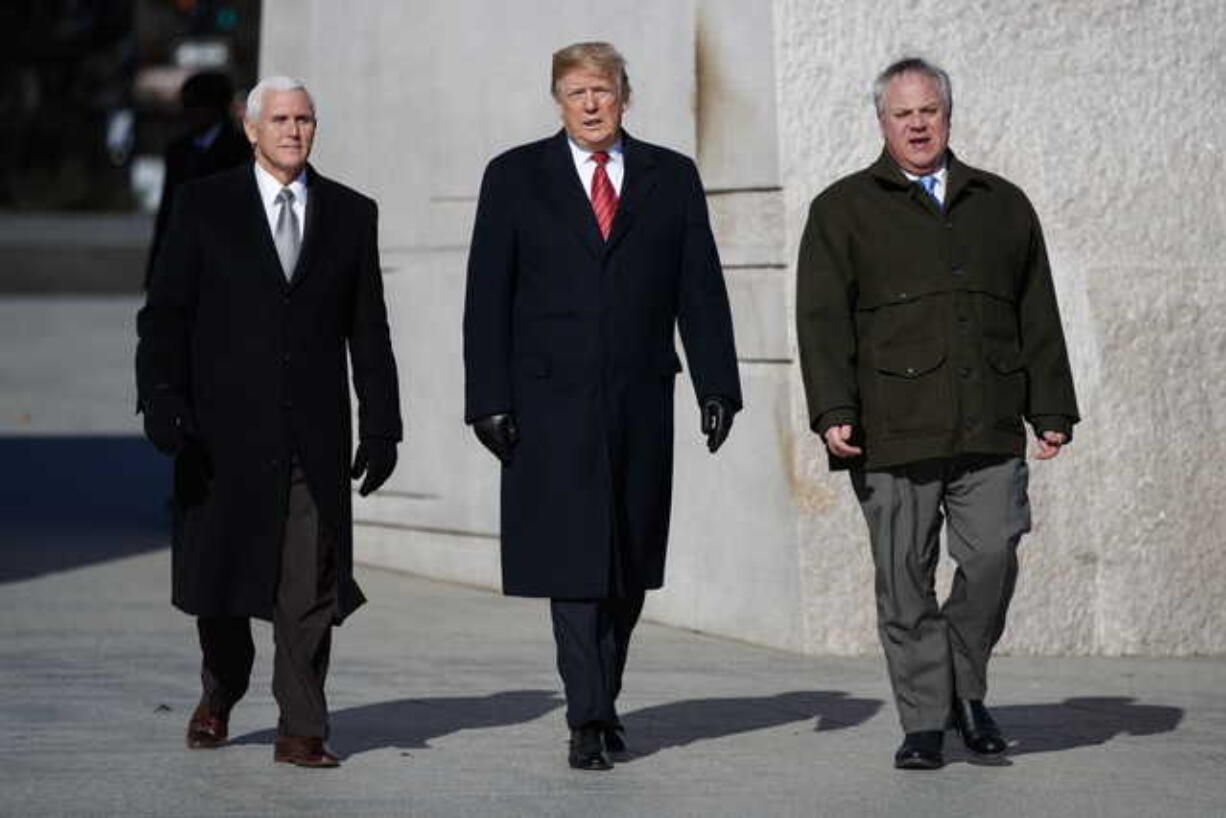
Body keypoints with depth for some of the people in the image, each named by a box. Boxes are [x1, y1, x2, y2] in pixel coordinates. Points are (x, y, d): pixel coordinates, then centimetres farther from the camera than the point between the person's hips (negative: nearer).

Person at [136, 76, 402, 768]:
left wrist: (381, 425, 4)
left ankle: (302, 731, 0)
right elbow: (164, 314, 1)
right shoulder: (204, 206, 4)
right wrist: (162, 403, -11)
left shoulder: (351, 214, 10)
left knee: (310, 584, -5)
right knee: (220, 576, 9)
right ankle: (221, 693, 34)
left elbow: (369, 330, 10)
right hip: (226, 426, -1)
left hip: (315, 432, 1)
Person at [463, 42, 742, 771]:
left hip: (640, 402, 2)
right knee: (573, 560, -7)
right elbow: (488, 297, 1)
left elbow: (701, 290, 7)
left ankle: (603, 701, 21)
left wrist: (717, 385, -1)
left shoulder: (671, 177, 8)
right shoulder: (516, 177, 4)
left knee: (630, 562, 7)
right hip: (551, 401, -2)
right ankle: (589, 720, -6)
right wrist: (489, 400, -6)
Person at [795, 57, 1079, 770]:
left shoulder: (1003, 205, 17)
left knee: (992, 560, -9)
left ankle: (965, 688, 14)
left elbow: (1039, 317, 18)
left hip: (990, 433, 2)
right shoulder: (843, 211, 9)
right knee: (906, 579, -1)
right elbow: (822, 320, 1)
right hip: (892, 433, -2)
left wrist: (1052, 410, 11)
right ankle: (925, 722, 6)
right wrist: (834, 412, -10)